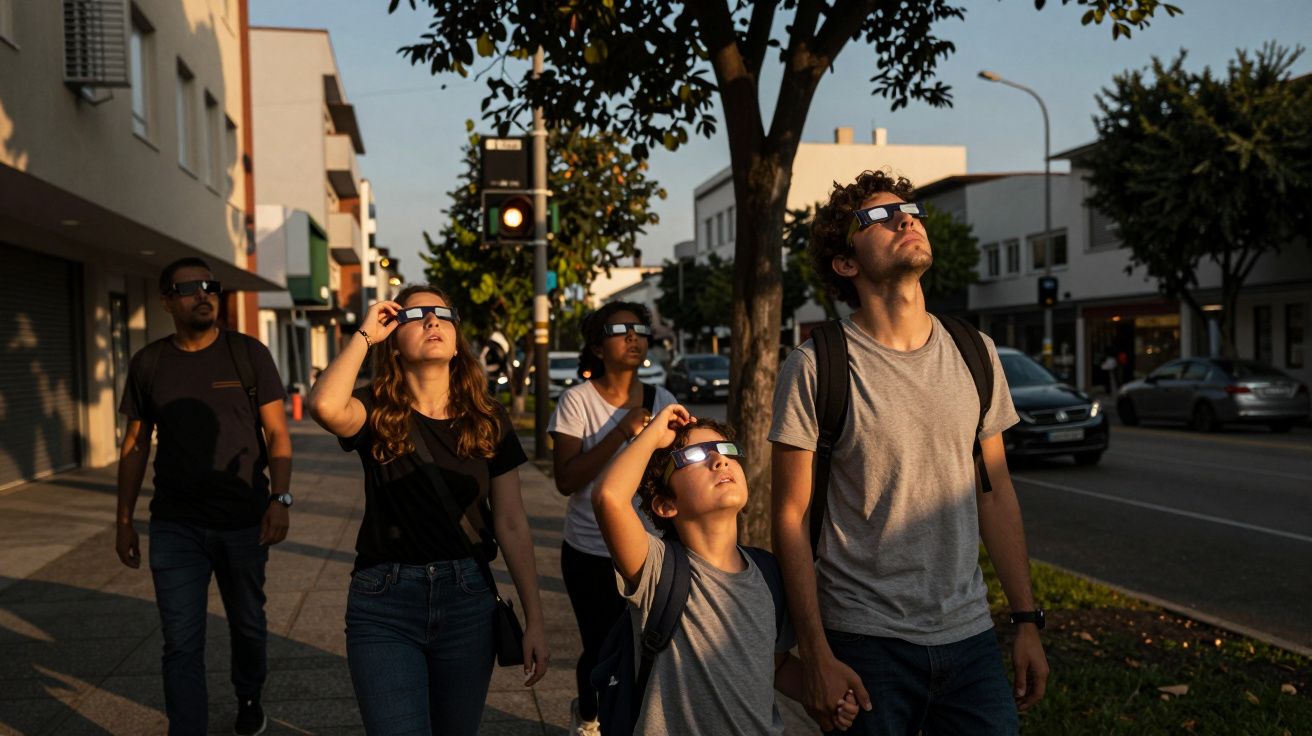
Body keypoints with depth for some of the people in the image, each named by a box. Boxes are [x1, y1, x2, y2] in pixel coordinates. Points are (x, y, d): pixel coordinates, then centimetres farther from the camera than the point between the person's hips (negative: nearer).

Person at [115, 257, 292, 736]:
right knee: (182, 645, -2)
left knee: (247, 624, 17)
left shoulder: (249, 354, -3)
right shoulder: (148, 363, 2)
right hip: (175, 528, 0)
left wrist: (280, 497, -17)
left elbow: (277, 433, -3)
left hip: (244, 523, 0)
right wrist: (124, 521, 8)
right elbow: (135, 445, 9)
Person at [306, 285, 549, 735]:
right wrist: (364, 335, -13)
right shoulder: (377, 413, -4)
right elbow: (324, 406, -29)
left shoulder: (488, 421, 1)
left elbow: (511, 524, 2)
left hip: (468, 599, 3)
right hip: (384, 602, -2)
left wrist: (534, 620, 0)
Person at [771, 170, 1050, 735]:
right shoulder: (816, 367, -10)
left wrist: (1028, 621, 9)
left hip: (970, 633, 4)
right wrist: (815, 655, -11)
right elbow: (791, 517, -8)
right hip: (865, 641, -4)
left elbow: (996, 495, 10)